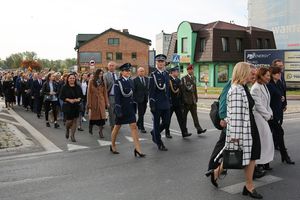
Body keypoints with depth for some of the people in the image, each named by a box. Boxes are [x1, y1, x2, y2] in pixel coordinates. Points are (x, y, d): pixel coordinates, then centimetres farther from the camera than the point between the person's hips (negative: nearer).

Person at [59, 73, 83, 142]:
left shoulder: (78, 87, 4)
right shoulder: (64, 87, -5)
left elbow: (81, 95, 11)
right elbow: (61, 96, -6)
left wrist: (79, 99, -10)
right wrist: (68, 100, -17)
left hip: (76, 106, 3)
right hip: (67, 106, -3)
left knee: (75, 121, 4)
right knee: (69, 121, -4)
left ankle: (72, 135, 17)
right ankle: (67, 130, 31)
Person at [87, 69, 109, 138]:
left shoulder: (103, 82, 5)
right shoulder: (91, 81, -4)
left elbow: (105, 93, 5)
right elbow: (89, 93, -5)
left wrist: (107, 102, 1)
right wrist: (89, 103, -9)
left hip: (101, 101, 2)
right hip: (93, 101, -2)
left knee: (101, 116, -4)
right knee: (92, 115, 10)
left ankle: (100, 131, 2)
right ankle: (90, 128, 34)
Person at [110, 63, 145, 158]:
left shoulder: (130, 81, 7)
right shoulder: (118, 82, -10)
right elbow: (117, 97, -14)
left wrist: (134, 107, 12)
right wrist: (118, 110, -18)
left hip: (130, 107, 5)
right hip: (122, 107, -5)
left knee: (134, 127, -2)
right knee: (117, 127, 10)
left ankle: (138, 149, -1)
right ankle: (113, 146, 30)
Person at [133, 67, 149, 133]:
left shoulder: (147, 79, 10)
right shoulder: (135, 80, -6)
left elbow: (148, 88, 13)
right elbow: (134, 91, -6)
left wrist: (148, 95, 4)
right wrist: (135, 99, -10)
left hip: (145, 99, 5)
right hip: (139, 99, -5)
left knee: (142, 113, 13)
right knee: (141, 114, -3)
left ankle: (138, 123, 33)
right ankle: (142, 128, 2)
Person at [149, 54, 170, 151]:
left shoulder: (166, 74, 11)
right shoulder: (153, 75, -6)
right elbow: (151, 91, -10)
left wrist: (169, 102, 14)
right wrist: (151, 104, -14)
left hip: (166, 103, 6)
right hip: (157, 103, -6)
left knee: (166, 122, 7)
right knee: (157, 123, 5)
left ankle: (154, 133, 34)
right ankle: (159, 144, 16)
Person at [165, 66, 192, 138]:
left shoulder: (178, 80, 12)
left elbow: (180, 91, 15)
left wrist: (181, 102, 13)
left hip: (178, 103, 6)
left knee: (180, 118, 4)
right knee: (168, 118, 6)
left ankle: (184, 132, 4)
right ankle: (167, 133, 18)